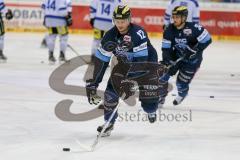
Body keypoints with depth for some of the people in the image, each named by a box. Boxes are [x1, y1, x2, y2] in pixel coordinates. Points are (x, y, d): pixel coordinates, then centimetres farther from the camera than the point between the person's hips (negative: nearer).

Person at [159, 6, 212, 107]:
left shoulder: (193, 28, -26)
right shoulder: (169, 30, -11)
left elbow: (207, 40, -22)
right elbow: (166, 48, -8)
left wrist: (194, 50, -27)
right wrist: (166, 60, -24)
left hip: (191, 59, -4)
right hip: (175, 56, 4)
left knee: (182, 82, -2)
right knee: (164, 73, -11)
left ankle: (182, 94, 35)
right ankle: (160, 98, 3)